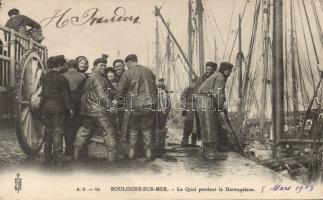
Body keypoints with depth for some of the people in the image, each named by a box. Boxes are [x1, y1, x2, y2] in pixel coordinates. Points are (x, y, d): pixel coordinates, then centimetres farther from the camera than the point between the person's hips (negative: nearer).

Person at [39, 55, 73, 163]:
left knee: (48, 131, 12)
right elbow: (65, 95, -11)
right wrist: (70, 108, -6)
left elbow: (42, 94, 9)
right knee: (58, 131, -1)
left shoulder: (44, 77, 6)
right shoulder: (61, 78, -11)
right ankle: (57, 157, -2)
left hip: (46, 107, 5)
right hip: (58, 107, -5)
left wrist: (42, 110, 13)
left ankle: (47, 158, 18)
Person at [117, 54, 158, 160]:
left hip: (135, 104, -3)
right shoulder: (149, 71, 8)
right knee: (147, 128, 14)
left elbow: (120, 90, -3)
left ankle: (132, 150, 17)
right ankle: (148, 151, 13)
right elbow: (155, 88, 13)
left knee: (133, 128, 15)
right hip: (150, 104, 3)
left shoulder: (128, 73, -5)